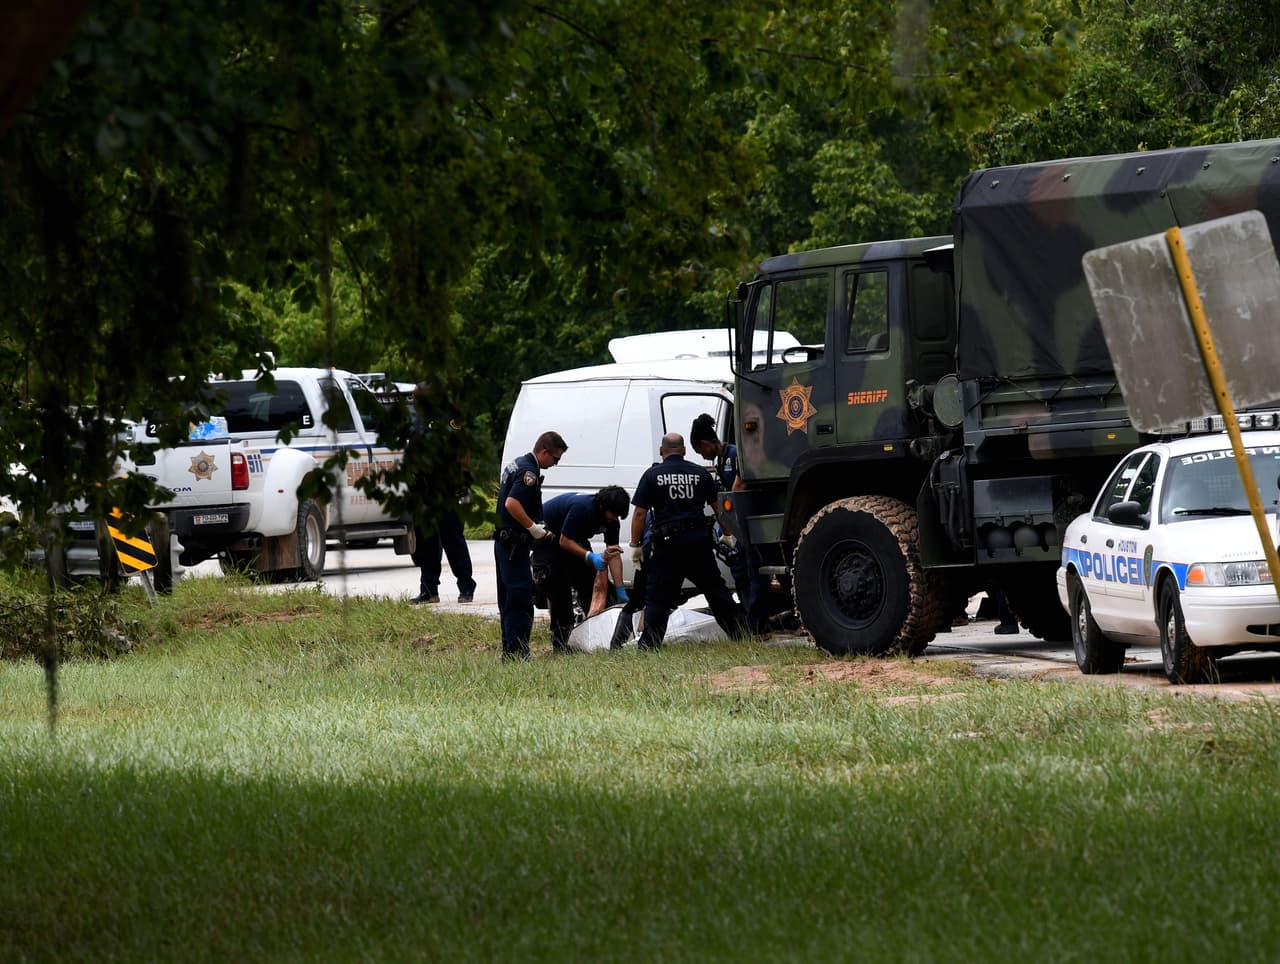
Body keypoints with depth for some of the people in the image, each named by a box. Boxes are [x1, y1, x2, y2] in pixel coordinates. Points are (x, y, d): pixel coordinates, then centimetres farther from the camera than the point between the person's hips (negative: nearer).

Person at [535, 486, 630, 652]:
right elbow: (564, 541, -31)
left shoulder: (612, 520, -14)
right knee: (559, 588, -16)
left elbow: (614, 555, -11)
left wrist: (621, 592, -15)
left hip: (574, 539, 8)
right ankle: (560, 643, -15)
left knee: (589, 581, 1)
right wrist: (591, 557, -41)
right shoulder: (581, 508, -36)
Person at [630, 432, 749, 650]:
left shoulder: (652, 475, 1)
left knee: (658, 598, 0)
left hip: (667, 542, -3)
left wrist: (635, 546, 5)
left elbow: (640, 514, -2)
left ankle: (648, 645, -6)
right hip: (699, 540, 3)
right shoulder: (700, 473, 10)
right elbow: (718, 507, 17)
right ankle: (740, 633, 15)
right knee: (715, 589, 14)